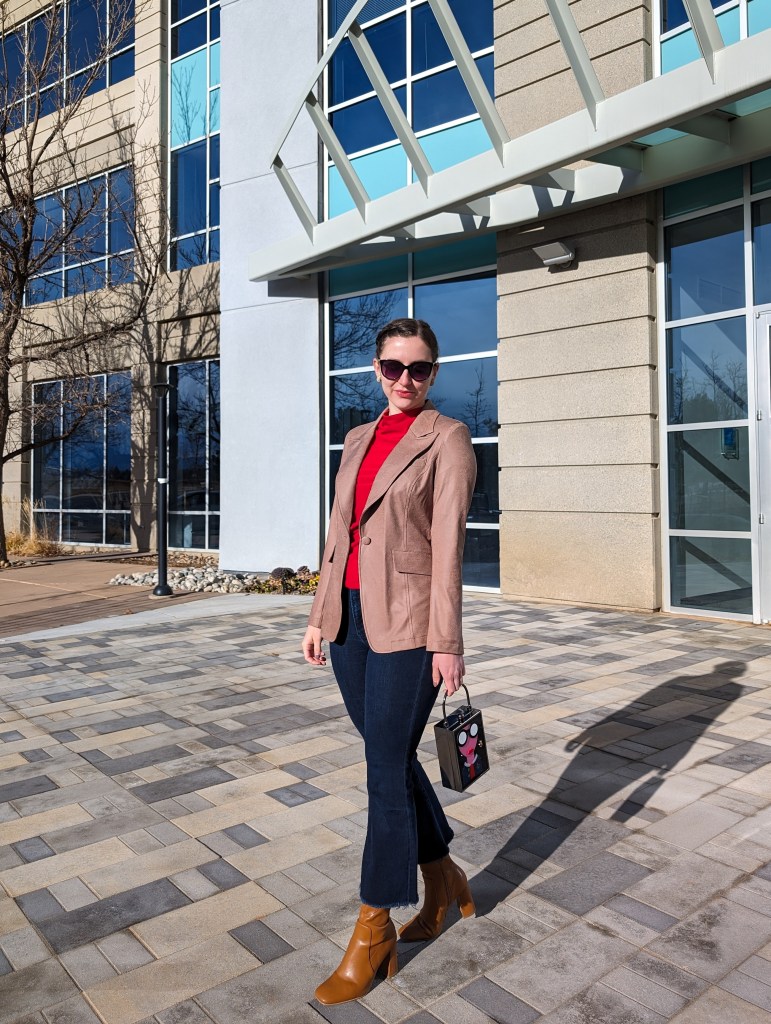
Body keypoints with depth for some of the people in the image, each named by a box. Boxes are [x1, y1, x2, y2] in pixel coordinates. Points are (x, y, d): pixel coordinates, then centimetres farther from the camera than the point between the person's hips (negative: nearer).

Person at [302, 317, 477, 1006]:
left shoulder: (447, 439, -5)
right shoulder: (359, 439, 14)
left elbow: (448, 544, -11)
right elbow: (339, 532, 15)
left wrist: (447, 643, -14)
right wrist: (320, 615, 13)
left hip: (405, 620, -7)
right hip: (351, 615, 7)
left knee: (386, 767, 1)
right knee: (393, 756, 16)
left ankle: (375, 933, 19)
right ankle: (443, 878, 38)